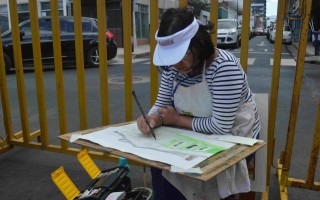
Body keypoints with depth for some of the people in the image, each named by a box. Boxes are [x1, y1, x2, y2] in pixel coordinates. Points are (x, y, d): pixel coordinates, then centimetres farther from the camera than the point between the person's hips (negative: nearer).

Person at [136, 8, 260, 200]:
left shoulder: (224, 67, -28)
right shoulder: (173, 66, -6)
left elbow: (220, 126, -29)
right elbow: (162, 104, -1)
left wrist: (177, 119, -19)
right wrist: (152, 119, -25)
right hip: (200, 136, 6)